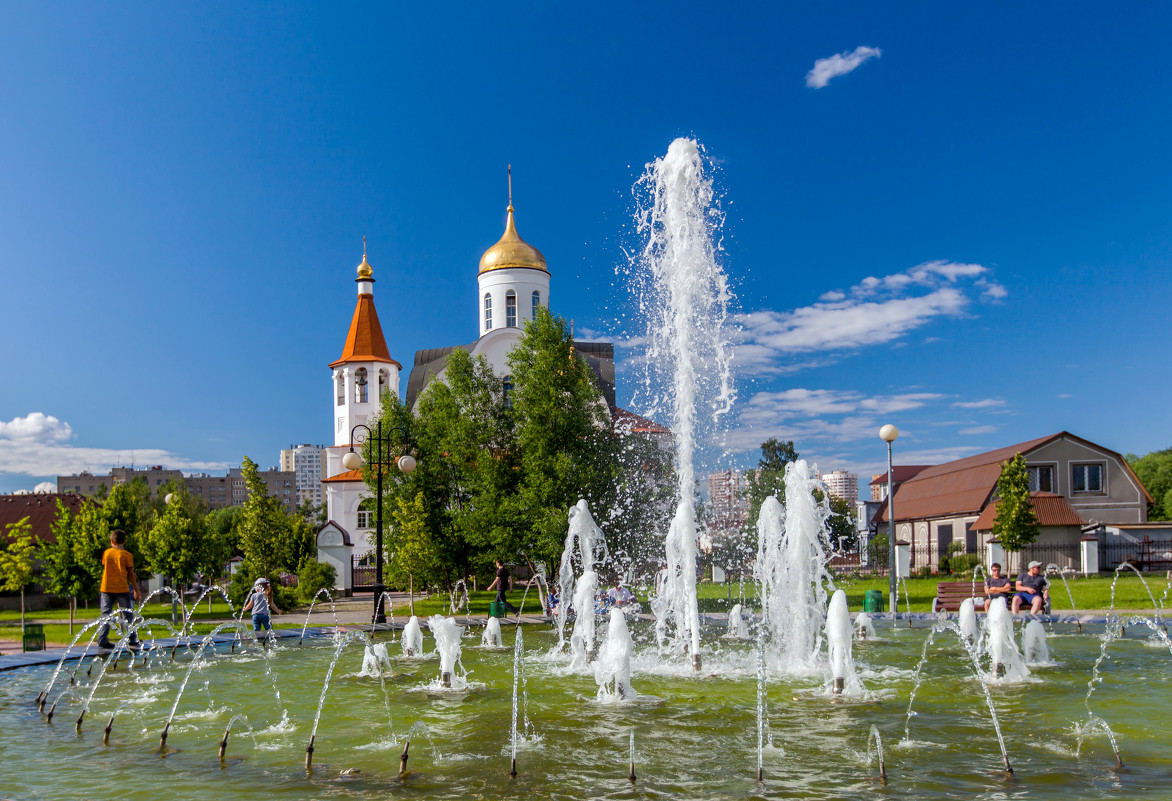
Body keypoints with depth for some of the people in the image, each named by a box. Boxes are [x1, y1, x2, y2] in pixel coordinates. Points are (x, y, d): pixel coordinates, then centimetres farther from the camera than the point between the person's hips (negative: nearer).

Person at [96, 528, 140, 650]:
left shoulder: (106, 552, 6)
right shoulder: (127, 555, -4)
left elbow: (104, 567, 11)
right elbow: (131, 574, -2)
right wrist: (136, 590, 5)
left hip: (106, 588, 3)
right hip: (122, 588, -3)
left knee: (105, 615, 9)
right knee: (128, 615, 5)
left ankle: (102, 640, 5)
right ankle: (132, 641, 4)